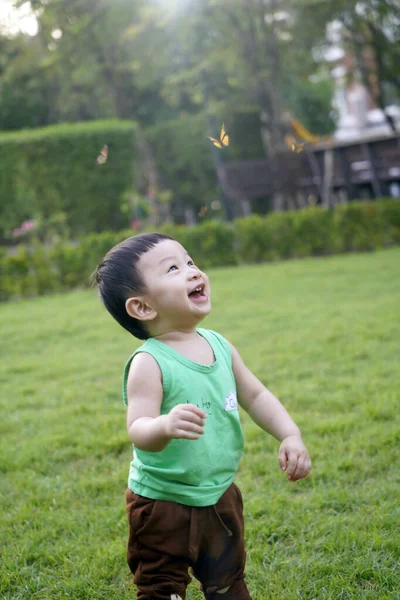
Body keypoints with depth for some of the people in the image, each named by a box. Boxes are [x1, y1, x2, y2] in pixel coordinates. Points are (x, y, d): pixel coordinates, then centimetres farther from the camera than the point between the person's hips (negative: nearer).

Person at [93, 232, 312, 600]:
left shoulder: (219, 345, -2)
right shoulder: (149, 363, -23)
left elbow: (255, 395, 9)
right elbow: (138, 430, -33)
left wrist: (290, 436, -4)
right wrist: (165, 426, -54)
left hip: (220, 497, 6)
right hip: (163, 505, -6)